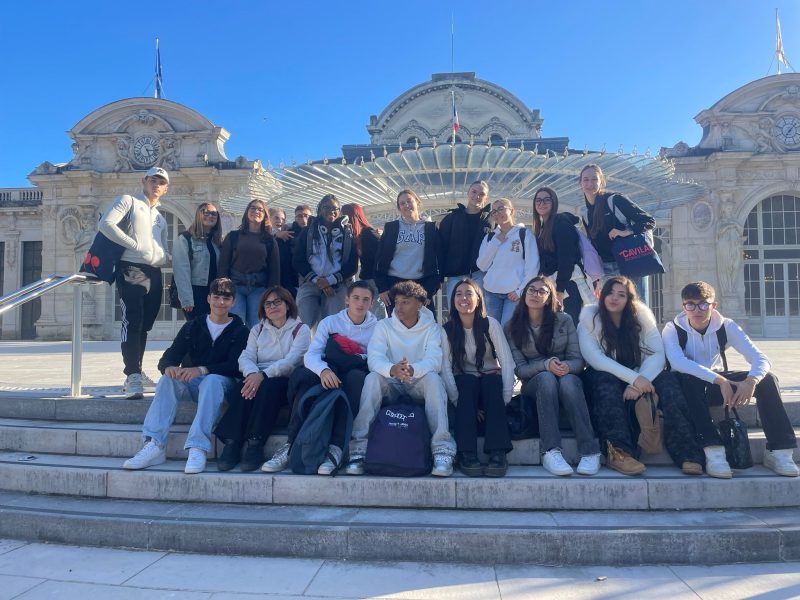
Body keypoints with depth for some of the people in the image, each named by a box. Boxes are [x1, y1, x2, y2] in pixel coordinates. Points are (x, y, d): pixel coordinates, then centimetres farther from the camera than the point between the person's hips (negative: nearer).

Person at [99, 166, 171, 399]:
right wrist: (135, 245, -12)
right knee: (132, 323, -15)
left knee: (144, 325, 9)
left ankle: (135, 372, 18)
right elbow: (106, 224, -11)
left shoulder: (161, 219, 25)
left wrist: (170, 257, 1)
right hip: (131, 270, -7)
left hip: (154, 274, 7)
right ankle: (133, 377, -18)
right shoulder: (129, 201, 6)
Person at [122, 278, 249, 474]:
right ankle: (154, 446, -36)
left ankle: (198, 448, -45)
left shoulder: (240, 331, 3)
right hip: (189, 383, 3)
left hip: (221, 382, -3)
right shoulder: (192, 327, 13)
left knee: (212, 380, -36)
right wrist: (169, 367, -23)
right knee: (168, 378, -27)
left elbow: (236, 366, -12)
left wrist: (202, 370, -28)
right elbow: (168, 358, 3)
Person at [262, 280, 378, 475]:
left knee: (356, 377, -36)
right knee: (304, 376, -30)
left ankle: (336, 449, -42)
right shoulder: (330, 322, 11)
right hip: (329, 376, 1)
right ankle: (291, 446, -32)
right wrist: (323, 370, -28)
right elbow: (311, 354, -4)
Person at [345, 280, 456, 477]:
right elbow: (374, 358, -15)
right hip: (391, 384, 1)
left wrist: (412, 370, -41)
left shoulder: (432, 328, 0)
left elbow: (434, 360, -17)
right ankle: (358, 450, -32)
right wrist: (393, 370, -39)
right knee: (372, 378, -29)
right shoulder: (384, 326, 1)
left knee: (433, 378, -31)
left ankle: (442, 451, -36)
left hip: (419, 384, 0)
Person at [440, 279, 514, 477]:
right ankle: (466, 454, -37)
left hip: (491, 380, 0)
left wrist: (505, 398, -23)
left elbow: (507, 362, -12)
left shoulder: (490, 324, -5)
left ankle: (498, 453, -38)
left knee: (492, 383, -33)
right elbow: (445, 367, -11)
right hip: (464, 382, 0)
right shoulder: (448, 329, -2)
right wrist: (457, 399, -24)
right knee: (467, 383, -33)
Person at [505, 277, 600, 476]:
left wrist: (567, 366, -25)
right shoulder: (512, 327, 3)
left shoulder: (564, 321, 5)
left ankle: (590, 452, -39)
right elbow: (519, 369, -5)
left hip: (568, 377, 1)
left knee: (568, 381, -36)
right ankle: (550, 452, -44)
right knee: (546, 378, -36)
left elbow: (578, 360, -1)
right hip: (535, 386, 0)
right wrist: (546, 365, -24)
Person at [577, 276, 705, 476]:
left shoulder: (641, 315, -1)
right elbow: (593, 357, -19)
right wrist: (633, 378, -28)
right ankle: (617, 452, -44)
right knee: (607, 384, -35)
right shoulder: (590, 317, -7)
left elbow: (657, 354, -11)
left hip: (639, 376, 2)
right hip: (604, 376, -2)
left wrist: (639, 381, -28)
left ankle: (686, 453, -32)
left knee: (668, 381, -26)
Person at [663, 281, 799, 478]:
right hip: (689, 387, -3)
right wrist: (719, 380, -42)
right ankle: (713, 452, -41)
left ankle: (779, 451, -18)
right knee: (688, 380, -39)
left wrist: (751, 381, -39)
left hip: (719, 383, 4)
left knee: (767, 379, -19)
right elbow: (677, 362, -34)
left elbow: (760, 358, -16)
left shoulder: (726, 326, -7)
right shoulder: (672, 329, -15)